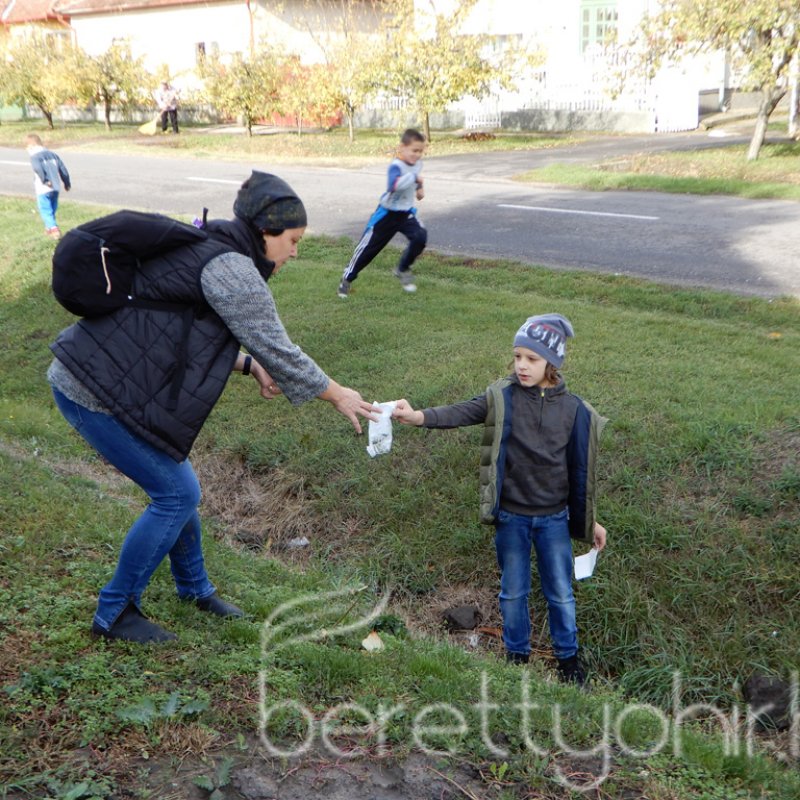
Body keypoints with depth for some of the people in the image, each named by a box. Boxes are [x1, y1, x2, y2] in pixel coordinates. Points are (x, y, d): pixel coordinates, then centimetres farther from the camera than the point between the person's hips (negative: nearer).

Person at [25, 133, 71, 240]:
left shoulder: (35, 156, -7)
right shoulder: (52, 154, 14)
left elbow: (38, 168, -29)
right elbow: (63, 169, 14)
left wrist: (45, 181, -25)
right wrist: (67, 183, 20)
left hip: (43, 189, -7)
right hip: (55, 188, 7)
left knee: (45, 210, -2)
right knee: (52, 209, 20)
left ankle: (54, 228, -18)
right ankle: (49, 227, 34)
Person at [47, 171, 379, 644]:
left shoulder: (206, 251, 14)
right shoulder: (232, 269, -17)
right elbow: (279, 351, -15)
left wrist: (250, 366, 6)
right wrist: (337, 395, -3)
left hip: (103, 378, 10)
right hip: (95, 393, -10)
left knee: (178, 487, 16)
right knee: (177, 495, -2)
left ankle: (195, 586, 35)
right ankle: (114, 614, 13)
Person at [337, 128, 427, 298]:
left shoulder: (417, 163, -1)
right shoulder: (396, 166, -26)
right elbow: (394, 185, -49)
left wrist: (419, 187, 10)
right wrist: (414, 177, -45)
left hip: (406, 213, 6)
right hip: (388, 213, -6)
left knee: (420, 237, -19)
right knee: (368, 247, 1)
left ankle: (403, 269, 4)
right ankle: (348, 278, 20)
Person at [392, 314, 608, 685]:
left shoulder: (574, 409, -5)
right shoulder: (503, 397, -8)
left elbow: (581, 468, 2)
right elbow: (461, 413, -25)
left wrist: (590, 521, 8)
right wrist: (418, 416, -44)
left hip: (554, 518, 0)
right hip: (511, 517, 0)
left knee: (561, 593, 14)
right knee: (513, 592, 15)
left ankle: (568, 656, 36)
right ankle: (516, 654, 36)